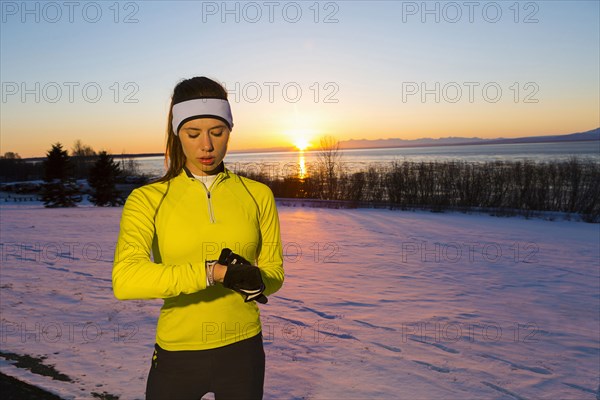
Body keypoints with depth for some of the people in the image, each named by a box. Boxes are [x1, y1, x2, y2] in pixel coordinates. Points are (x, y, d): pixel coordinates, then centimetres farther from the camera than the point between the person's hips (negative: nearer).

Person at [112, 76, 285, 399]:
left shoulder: (257, 194, -4)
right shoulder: (148, 199, -10)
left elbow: (274, 273, 2)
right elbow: (124, 281, -24)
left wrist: (253, 278, -20)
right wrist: (213, 272, -31)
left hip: (242, 351, 2)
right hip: (177, 353, -1)